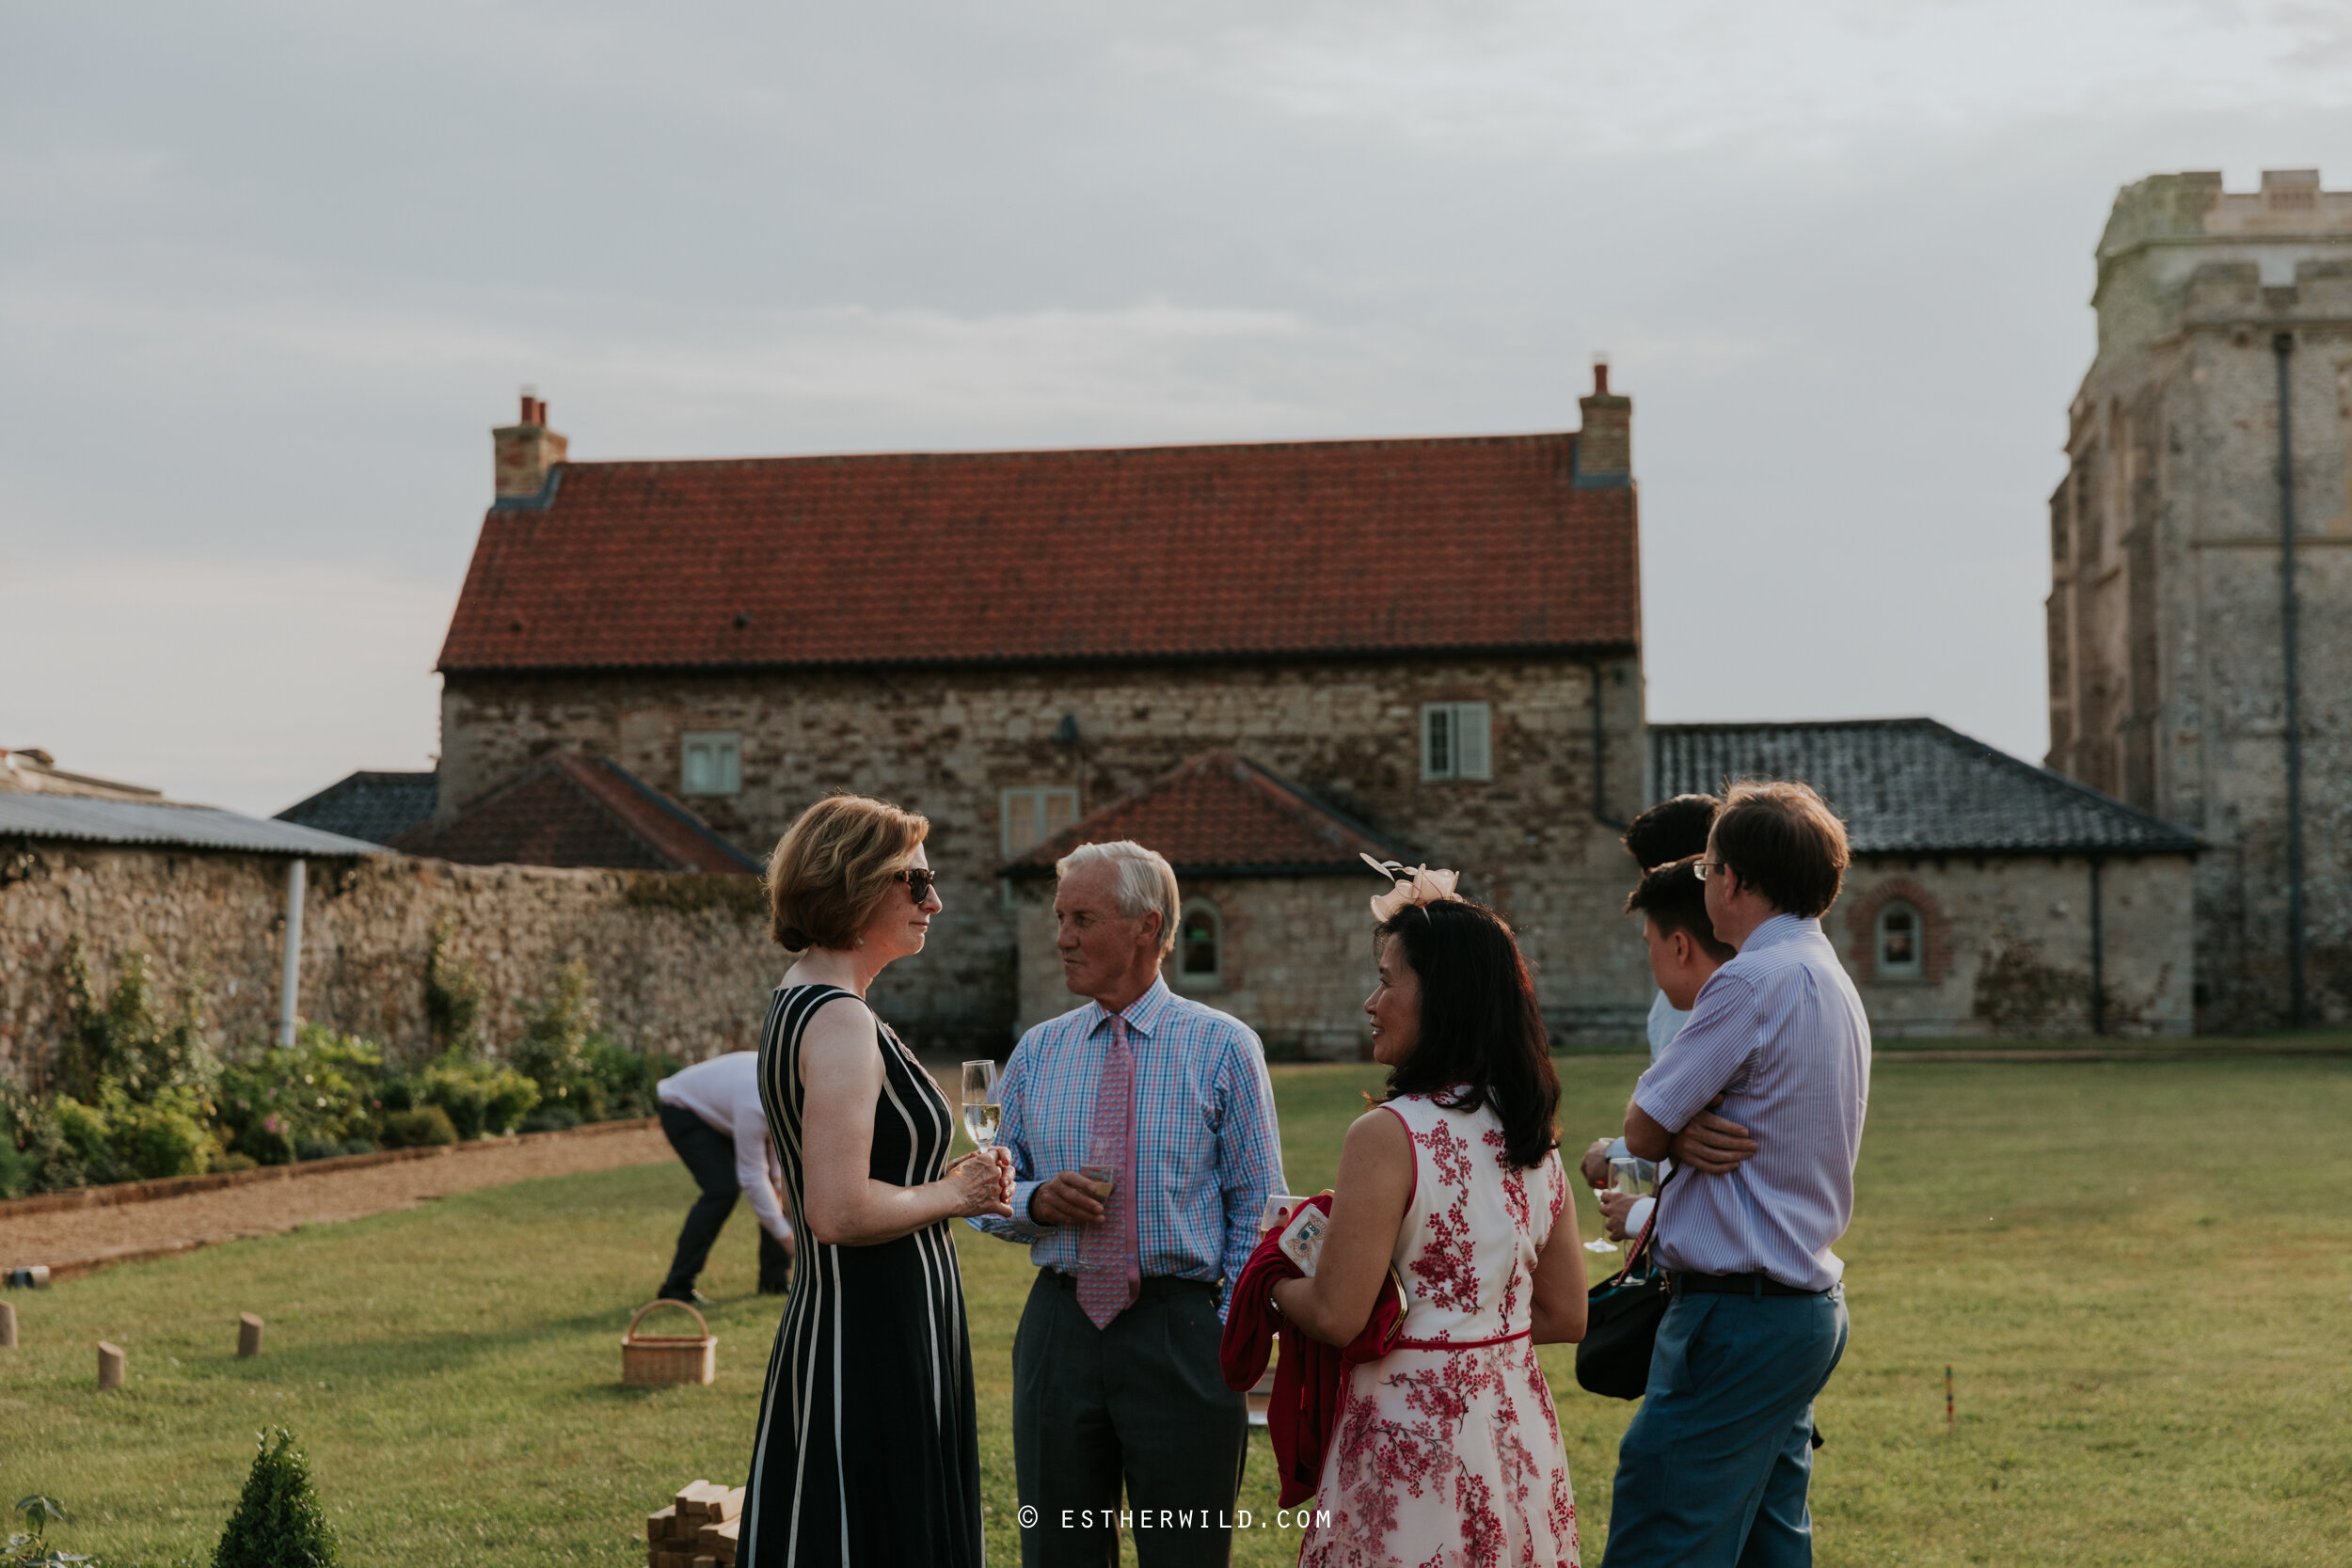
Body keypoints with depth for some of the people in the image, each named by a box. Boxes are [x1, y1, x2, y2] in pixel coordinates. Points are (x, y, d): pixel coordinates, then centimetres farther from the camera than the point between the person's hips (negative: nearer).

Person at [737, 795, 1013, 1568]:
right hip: (872, 1348, -10)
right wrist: (950, 1193, -11)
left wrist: (941, 1183, 12)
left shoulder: (799, 1004, 14)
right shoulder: (841, 1022, -18)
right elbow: (838, 1212, -26)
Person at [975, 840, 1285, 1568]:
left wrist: (1232, 1333, -9)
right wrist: (1037, 1200, -9)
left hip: (1182, 1338, -3)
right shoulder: (1037, 1052, 10)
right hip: (1058, 1332, 3)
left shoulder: (1225, 1047, 0)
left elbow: (1257, 1207, 0)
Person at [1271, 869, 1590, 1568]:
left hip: (1410, 1433, -7)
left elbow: (1336, 1317, -18)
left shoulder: (1388, 1135, -17)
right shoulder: (1533, 1136, 5)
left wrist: (1275, 1283, 2)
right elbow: (1565, 1316, 10)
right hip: (1518, 1427, 7)